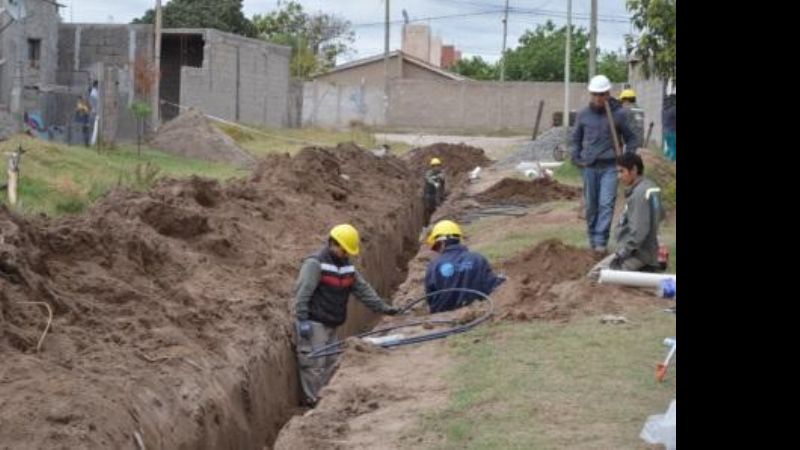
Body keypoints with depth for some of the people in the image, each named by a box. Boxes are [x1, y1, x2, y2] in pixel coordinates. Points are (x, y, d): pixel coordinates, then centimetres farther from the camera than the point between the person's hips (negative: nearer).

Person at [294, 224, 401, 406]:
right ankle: (313, 400, -6)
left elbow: (363, 289, 16)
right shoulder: (315, 263, -13)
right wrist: (302, 320, -22)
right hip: (314, 323, -8)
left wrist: (382, 307, 8)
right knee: (314, 363, -9)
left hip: (332, 325, 9)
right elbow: (302, 292, -18)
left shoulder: (347, 267, 14)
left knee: (330, 363, 9)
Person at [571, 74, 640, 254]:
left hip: (610, 167, -2)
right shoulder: (583, 115, 4)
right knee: (591, 205, 8)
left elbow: (631, 139, 7)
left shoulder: (618, 114, -2)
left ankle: (601, 241, -12)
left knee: (606, 204, -11)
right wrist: (576, 158, 6)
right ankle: (592, 238, 20)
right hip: (589, 167, 2)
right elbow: (576, 138, 18)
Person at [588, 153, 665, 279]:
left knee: (595, 274, -12)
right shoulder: (650, 187, 8)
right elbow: (659, 215, 21)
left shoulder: (639, 193, -22)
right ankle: (646, 270, 10)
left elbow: (639, 230, -25)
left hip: (637, 254, -10)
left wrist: (622, 253, -18)